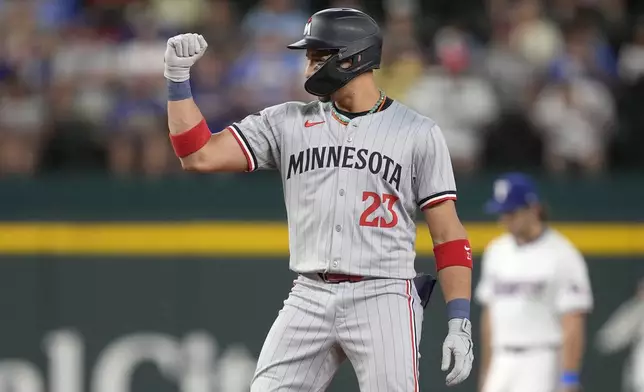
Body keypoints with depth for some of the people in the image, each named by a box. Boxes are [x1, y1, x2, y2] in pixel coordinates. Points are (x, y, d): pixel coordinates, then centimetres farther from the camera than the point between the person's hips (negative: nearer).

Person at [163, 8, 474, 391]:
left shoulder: (417, 133, 3)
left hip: (382, 301, -3)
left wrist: (460, 324, -7)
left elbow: (448, 234, 1)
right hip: (309, 299, 3)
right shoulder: (288, 122, 11)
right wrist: (178, 78, -3)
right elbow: (200, 155, 7)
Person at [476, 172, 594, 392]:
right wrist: (485, 374, 18)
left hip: (542, 366, -7)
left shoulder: (561, 256, -10)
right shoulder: (496, 251, 13)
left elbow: (573, 326, -13)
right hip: (503, 364, 7)